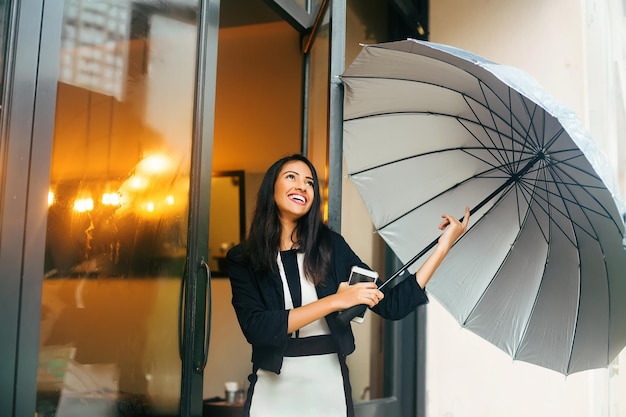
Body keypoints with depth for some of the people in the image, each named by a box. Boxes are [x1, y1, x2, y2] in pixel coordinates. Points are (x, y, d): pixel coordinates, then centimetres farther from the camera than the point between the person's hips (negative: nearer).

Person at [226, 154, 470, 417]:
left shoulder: (330, 245, -1)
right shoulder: (242, 259, -4)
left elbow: (392, 305, -4)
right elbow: (256, 328, -17)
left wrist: (443, 245, -6)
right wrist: (335, 300, -21)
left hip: (330, 390, 1)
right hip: (272, 393, -1)